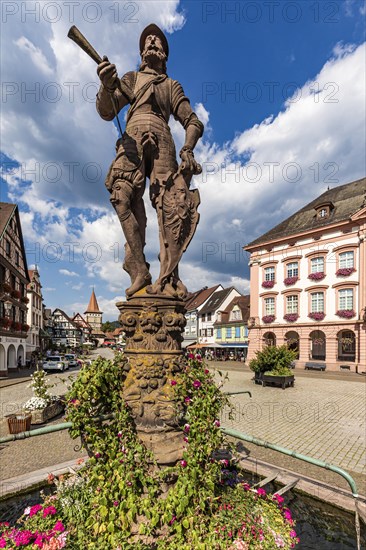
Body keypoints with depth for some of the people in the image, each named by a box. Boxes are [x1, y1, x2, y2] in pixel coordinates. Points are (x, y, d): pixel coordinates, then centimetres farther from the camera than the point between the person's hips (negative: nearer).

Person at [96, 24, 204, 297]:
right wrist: (107, 86, -7)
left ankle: (169, 276, -26)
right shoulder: (131, 78, 32)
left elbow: (193, 122, 20)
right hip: (133, 138, 0)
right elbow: (106, 112, 16)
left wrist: (188, 149, -2)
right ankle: (139, 269, -29)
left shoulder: (172, 86, 32)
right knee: (124, 195, -28)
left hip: (161, 142, 0)